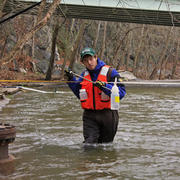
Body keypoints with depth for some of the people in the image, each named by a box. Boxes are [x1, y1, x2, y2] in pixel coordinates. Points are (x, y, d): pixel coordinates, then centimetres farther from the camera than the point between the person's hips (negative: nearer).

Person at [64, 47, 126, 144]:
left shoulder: (110, 72, -6)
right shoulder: (84, 75, 12)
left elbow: (121, 92, -13)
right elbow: (79, 94, 21)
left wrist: (104, 86, -27)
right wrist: (71, 79, 9)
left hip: (107, 114, -3)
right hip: (89, 116, 3)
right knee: (89, 143, -11)